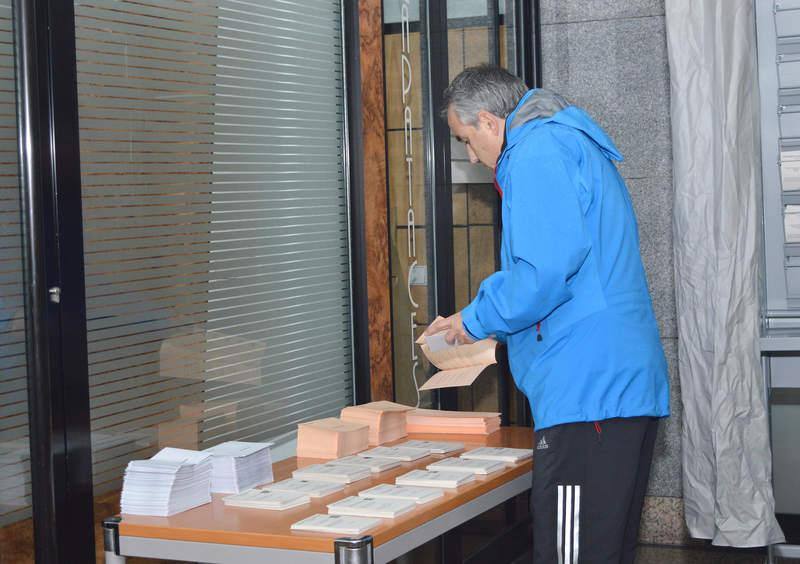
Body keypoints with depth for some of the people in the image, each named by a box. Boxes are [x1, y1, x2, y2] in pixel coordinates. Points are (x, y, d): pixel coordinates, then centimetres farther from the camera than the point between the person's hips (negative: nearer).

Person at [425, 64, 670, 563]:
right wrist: (485, 322, 25)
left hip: (587, 391, -11)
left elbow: (546, 271, -21)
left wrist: (478, 320, -4)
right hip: (629, 389, 11)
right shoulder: (578, 146, 24)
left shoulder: (538, 150, -9)